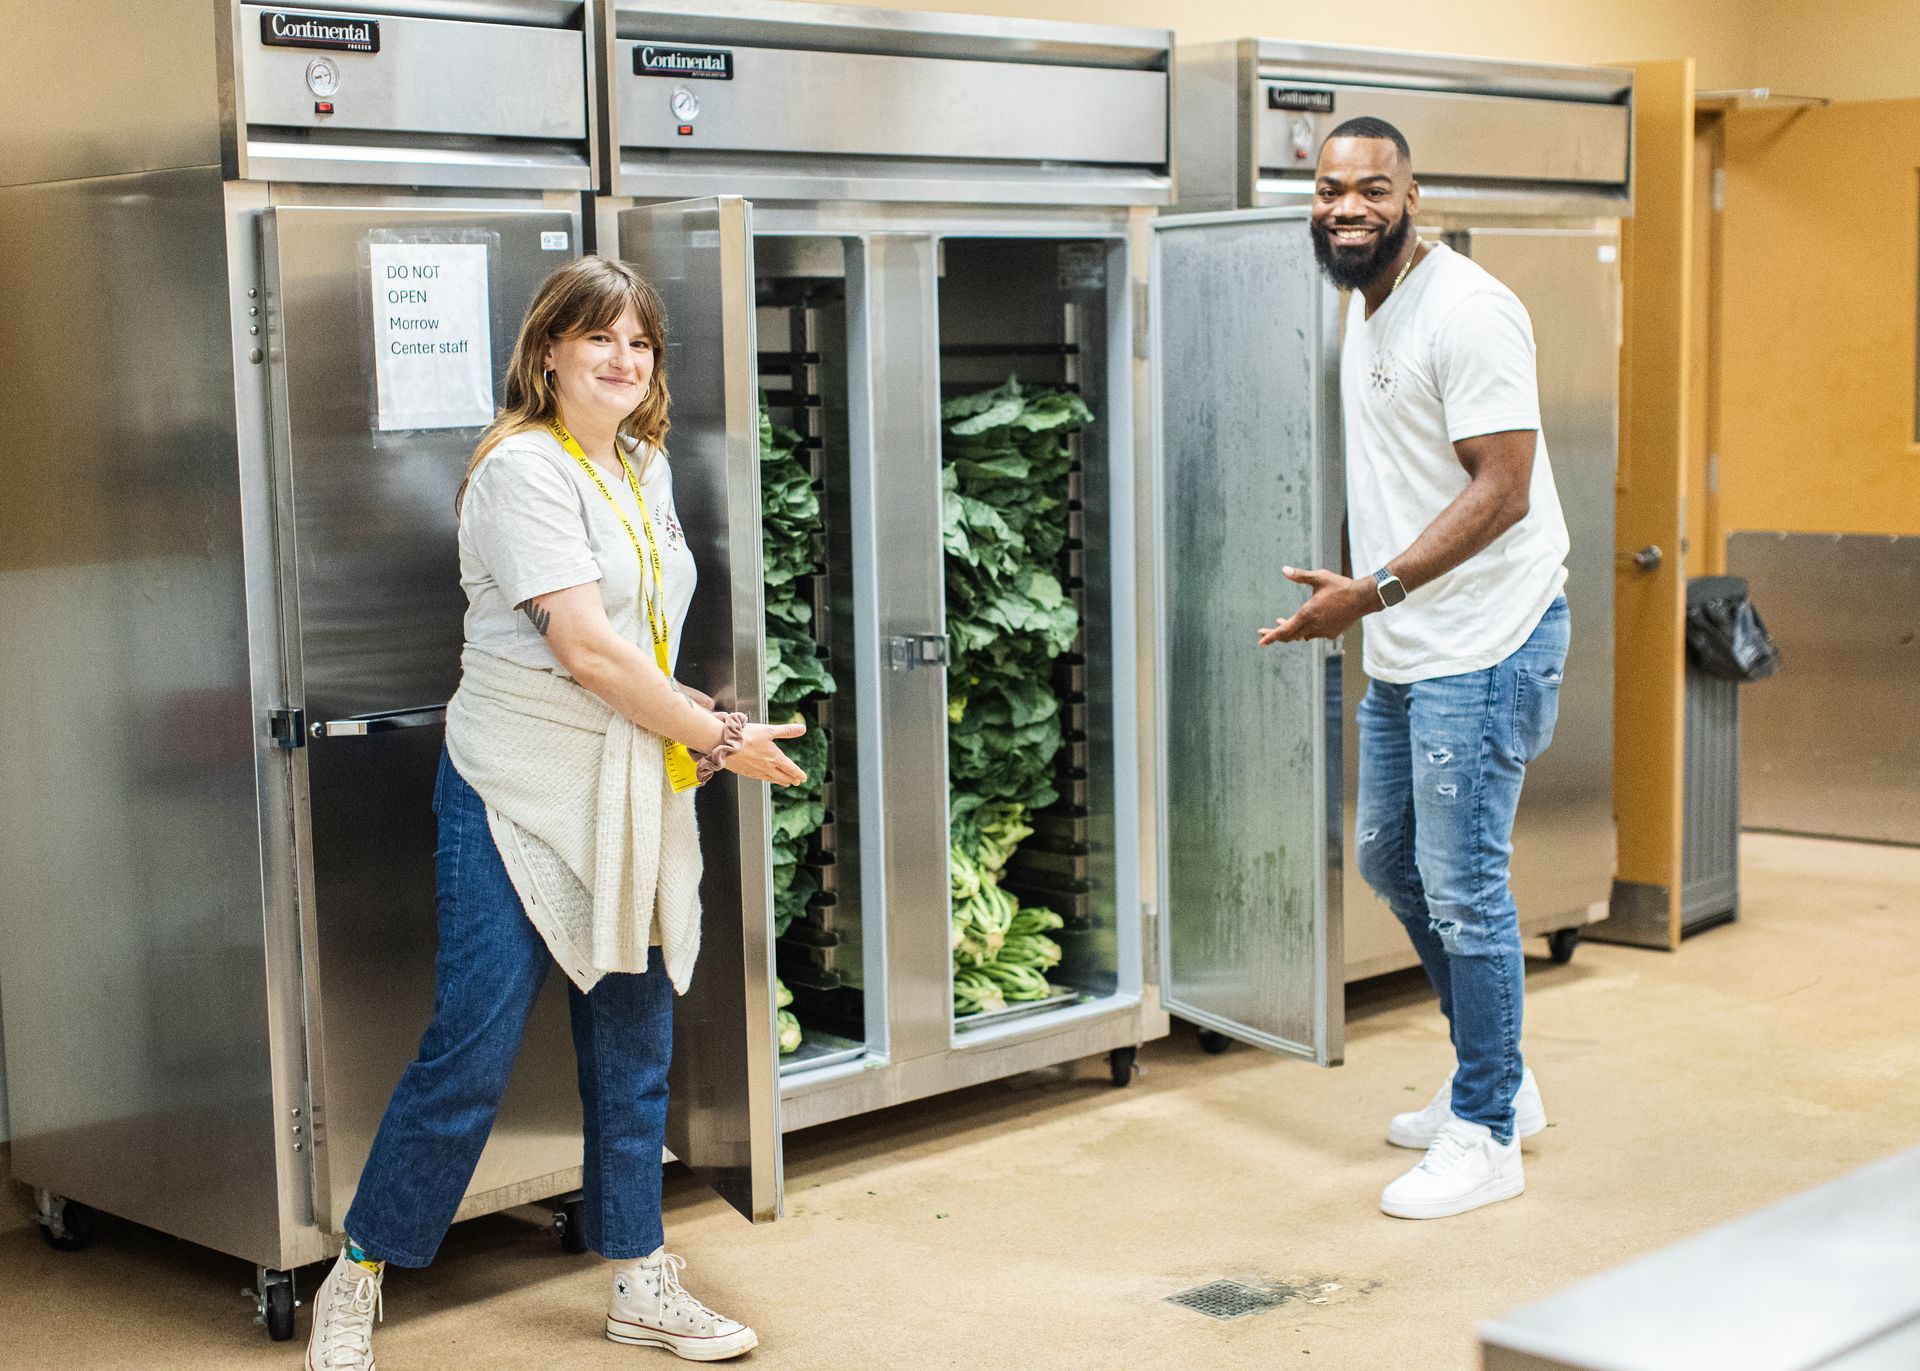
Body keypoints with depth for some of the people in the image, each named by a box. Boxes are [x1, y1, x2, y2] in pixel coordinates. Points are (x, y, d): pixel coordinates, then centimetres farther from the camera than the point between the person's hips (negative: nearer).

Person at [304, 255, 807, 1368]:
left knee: (635, 1046, 12)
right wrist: (718, 737, -13)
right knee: (473, 1054, -5)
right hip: (519, 796, -8)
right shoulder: (524, 469, -13)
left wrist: (693, 727, 0)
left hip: (632, 797, 8)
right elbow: (585, 647, -20)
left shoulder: (645, 468, 13)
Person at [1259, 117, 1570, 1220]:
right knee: (1390, 857, 18)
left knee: (1462, 884, -6)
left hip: (1484, 643, -10)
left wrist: (1373, 590, -25)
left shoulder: (1464, 311, -17)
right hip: (1406, 648, 10)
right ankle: (1501, 1080, 32)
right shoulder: (1367, 309, 13)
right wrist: (1363, 595, 18)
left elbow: (1502, 490, -21)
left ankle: (1487, 1135, 8)